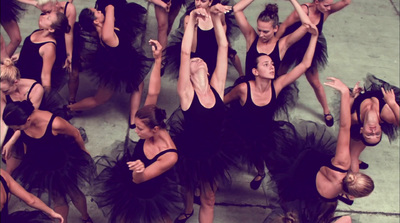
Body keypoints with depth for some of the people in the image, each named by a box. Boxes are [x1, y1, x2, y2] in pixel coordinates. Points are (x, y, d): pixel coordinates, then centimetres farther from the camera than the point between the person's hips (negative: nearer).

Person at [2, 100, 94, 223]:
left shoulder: (54, 124, -39)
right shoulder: (20, 120, -24)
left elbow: (75, 134, -18)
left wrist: (83, 150, 2)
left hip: (62, 165, -3)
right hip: (41, 169, 3)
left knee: (74, 194, 22)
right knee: (57, 200, 20)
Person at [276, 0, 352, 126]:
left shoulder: (326, 12, -16)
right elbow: (284, 26, -20)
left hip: (308, 51, 3)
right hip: (291, 47, -3)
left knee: (315, 83, 11)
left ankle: (326, 111, 27)